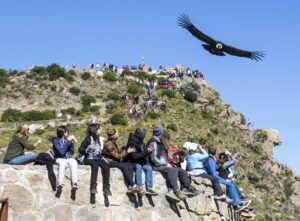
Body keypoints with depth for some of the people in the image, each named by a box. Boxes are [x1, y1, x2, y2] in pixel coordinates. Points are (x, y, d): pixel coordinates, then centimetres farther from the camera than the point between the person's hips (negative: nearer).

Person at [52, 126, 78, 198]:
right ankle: (60, 184, -51)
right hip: (59, 159, -4)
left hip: (68, 158, 4)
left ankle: (74, 183, -45)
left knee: (74, 162, -30)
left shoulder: (67, 140, 8)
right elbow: (62, 152, -17)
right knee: (63, 162, -38)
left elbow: (72, 152, 8)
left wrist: (72, 143, -5)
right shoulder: (56, 141, -5)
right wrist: (68, 143, -19)